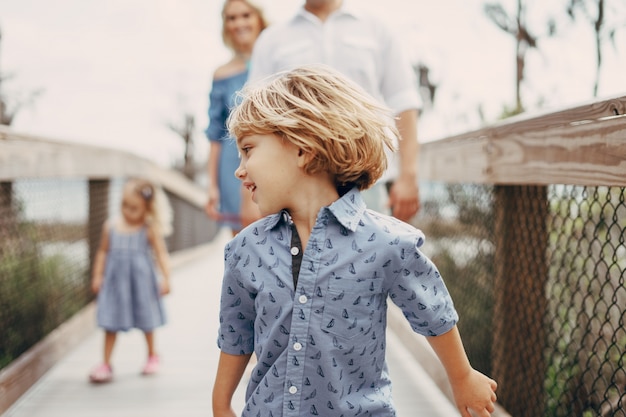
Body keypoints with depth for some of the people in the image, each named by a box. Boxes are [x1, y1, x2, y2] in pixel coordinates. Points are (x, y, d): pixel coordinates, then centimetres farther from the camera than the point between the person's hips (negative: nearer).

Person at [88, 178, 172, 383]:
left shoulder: (150, 230, -8)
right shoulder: (111, 226, 0)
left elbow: (161, 254, -9)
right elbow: (103, 252, 9)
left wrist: (165, 279, -17)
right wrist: (97, 276, 6)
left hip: (141, 281, -2)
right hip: (115, 281, 2)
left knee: (146, 321, 14)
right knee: (110, 323, 1)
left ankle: (152, 355, 36)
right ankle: (106, 364, 9)